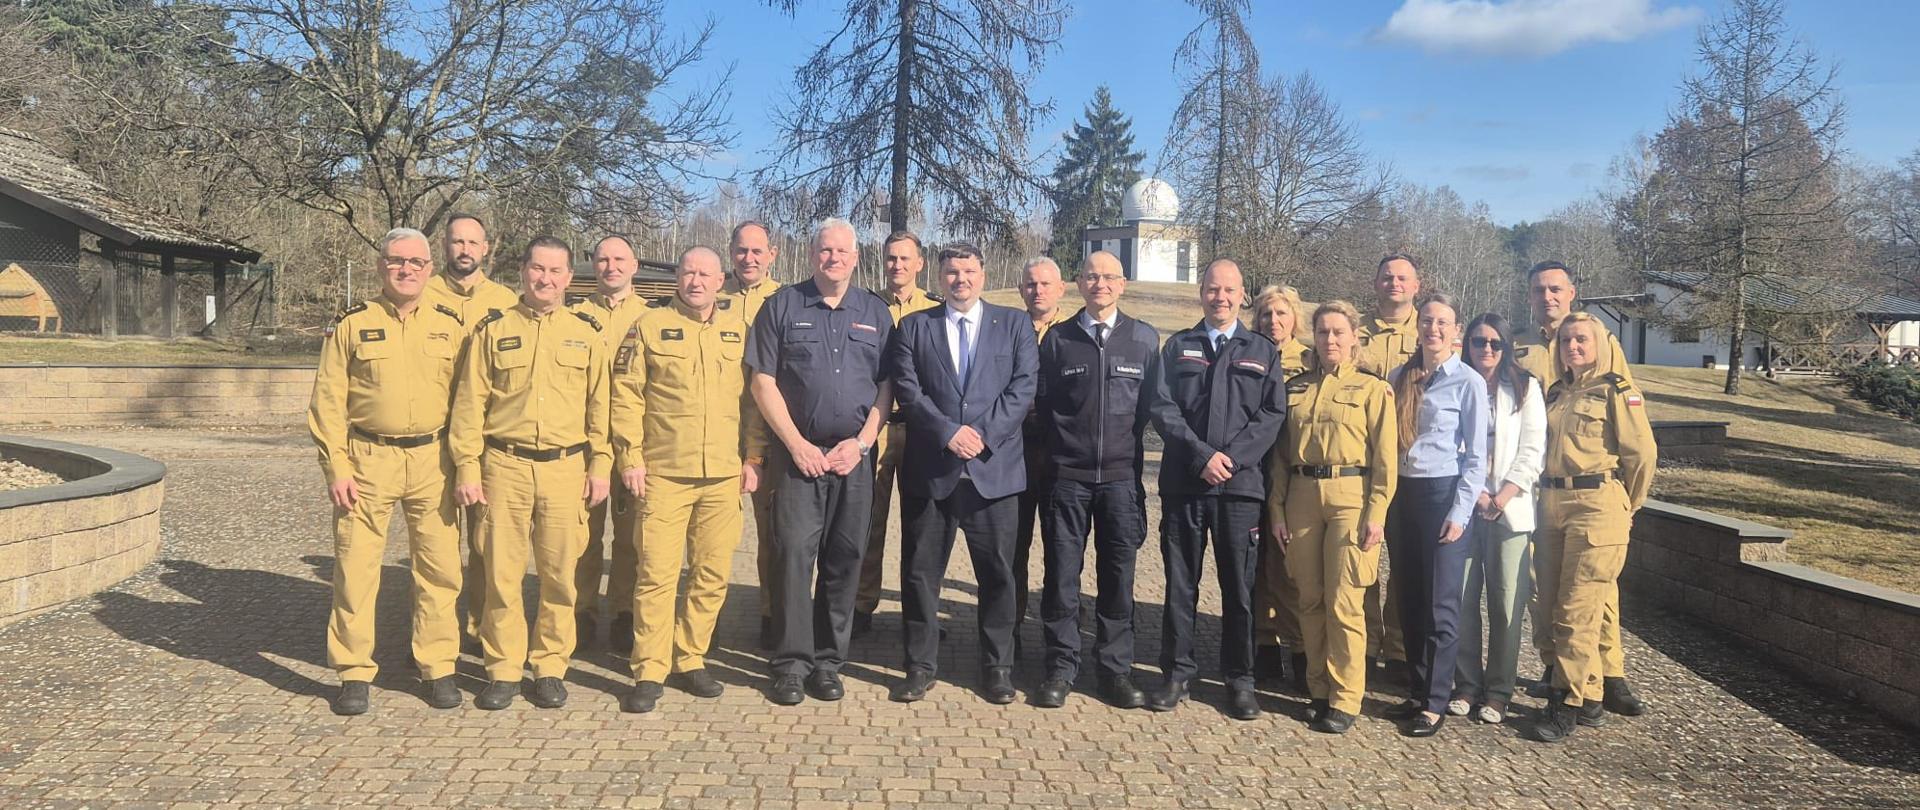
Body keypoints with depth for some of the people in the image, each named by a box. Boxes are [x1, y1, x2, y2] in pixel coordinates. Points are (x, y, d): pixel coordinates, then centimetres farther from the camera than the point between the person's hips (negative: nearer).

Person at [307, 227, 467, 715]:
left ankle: (438, 667, 17)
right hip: (367, 460, -1)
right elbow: (328, 402, 1)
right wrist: (336, 468, -6)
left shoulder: (450, 327, 7)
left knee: (440, 568, 4)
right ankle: (354, 672, 15)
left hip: (432, 461, 1)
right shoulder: (351, 326, 3)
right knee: (355, 568, 2)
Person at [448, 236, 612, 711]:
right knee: (502, 573, 2)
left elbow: (600, 406, 9)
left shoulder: (586, 334, 9)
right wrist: (467, 467, -2)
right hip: (505, 466, 0)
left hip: (566, 468, 1)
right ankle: (503, 670, 15)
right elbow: (470, 404, 4)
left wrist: (600, 465, 3)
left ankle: (550, 667, 18)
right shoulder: (493, 330, 6)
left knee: (560, 575, 5)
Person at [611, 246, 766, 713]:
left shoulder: (739, 329, 10)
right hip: (664, 474, -3)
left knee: (713, 574, 7)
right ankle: (649, 672, 7)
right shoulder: (650, 325, 2)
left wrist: (753, 458, 7)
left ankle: (690, 661, 22)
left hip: (724, 476, 3)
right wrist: (630, 458, -5)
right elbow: (627, 394, 1)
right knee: (657, 574, -3)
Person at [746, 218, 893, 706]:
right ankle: (791, 663, 3)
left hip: (854, 455, 2)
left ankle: (828, 661, 14)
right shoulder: (782, 307, 5)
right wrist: (797, 444, -7)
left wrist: (861, 442, -4)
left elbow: (887, 387, 9)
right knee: (794, 552, -6)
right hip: (797, 451, -2)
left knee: (845, 557, 4)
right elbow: (763, 383, 1)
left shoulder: (874, 313, 11)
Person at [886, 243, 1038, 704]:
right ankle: (921, 667, 18)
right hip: (930, 470, 1)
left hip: (993, 469, 0)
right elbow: (907, 389, -1)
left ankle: (998, 667, 18)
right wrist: (948, 432, -13)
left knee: (997, 573, 5)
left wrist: (982, 434, -11)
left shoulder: (1014, 325, 9)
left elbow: (1022, 388, 0)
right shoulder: (914, 326, 9)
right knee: (920, 573, 6)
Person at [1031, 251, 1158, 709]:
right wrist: (1047, 458, 5)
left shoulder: (1145, 340, 6)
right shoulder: (1057, 339, 6)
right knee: (1061, 576, 3)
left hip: (1121, 476, 0)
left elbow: (1150, 408, 9)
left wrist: (1132, 455, 7)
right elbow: (1042, 406, 9)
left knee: (1118, 577, 5)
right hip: (1066, 476, 0)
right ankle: (1061, 668, 14)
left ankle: (1115, 669, 16)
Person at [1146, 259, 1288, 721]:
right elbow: (1163, 408, 1)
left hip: (1240, 484, 0)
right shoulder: (1178, 347, 11)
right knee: (1180, 584, 6)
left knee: (1240, 586, 4)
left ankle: (1239, 679, 15)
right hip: (1183, 482, 0)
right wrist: (1202, 454, -11)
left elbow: (1272, 414, 2)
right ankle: (1177, 674, 16)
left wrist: (1231, 458, -11)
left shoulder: (1263, 351, 11)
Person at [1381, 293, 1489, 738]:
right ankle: (1416, 692, 21)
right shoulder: (1398, 377, 10)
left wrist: (1459, 513, -10)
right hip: (1401, 493, 5)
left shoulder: (1468, 383, -4)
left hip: (1443, 494, -5)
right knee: (1408, 601, 10)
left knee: (1440, 605, -1)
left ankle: (1435, 703, 7)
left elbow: (1476, 457, -4)